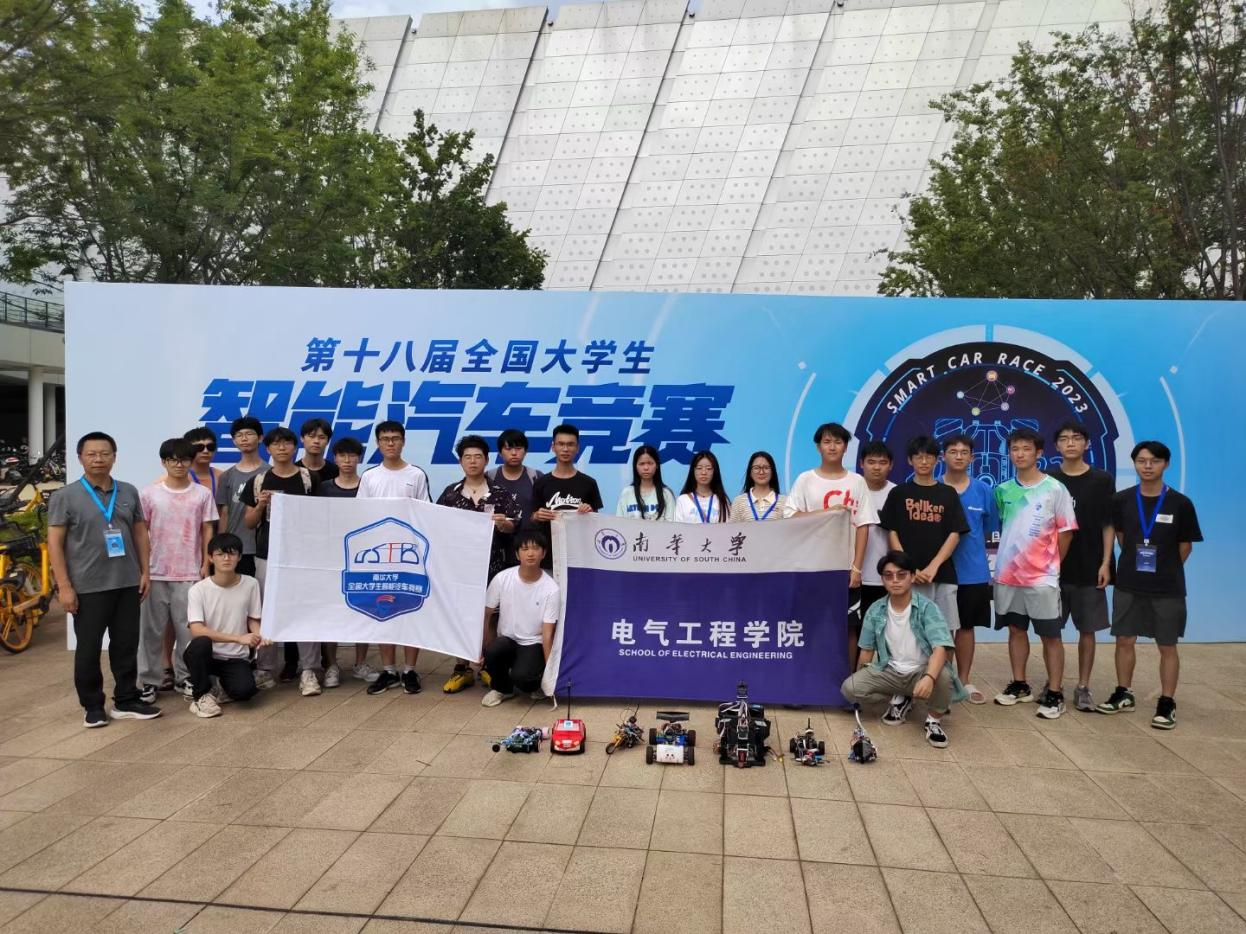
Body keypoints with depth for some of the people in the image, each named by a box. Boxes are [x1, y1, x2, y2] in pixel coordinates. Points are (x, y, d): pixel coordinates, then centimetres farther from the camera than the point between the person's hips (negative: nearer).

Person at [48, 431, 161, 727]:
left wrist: (145, 571, 6)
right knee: (88, 648, 6)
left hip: (127, 583, 3)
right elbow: (55, 543, -6)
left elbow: (140, 533, 13)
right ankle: (93, 706, 19)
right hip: (87, 587, -3)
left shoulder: (129, 492, 8)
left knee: (126, 645, 9)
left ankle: (126, 701, 21)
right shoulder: (65, 496, -4)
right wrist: (64, 586, -11)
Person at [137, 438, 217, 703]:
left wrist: (205, 566, 1)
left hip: (190, 573, 0)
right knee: (152, 629, 5)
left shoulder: (202, 494, 2)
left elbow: (207, 532, 5)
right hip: (156, 572, 0)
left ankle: (184, 677, 16)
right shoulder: (149, 494, 1)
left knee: (187, 628, 4)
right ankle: (149, 681, 15)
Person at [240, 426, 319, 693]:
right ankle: (264, 670, 18)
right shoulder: (258, 481, 6)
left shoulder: (309, 479, 2)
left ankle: (308, 671, 3)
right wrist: (261, 505, -9)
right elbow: (249, 523, 9)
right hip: (267, 555, 2)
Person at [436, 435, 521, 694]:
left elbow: (514, 527, -4)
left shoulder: (500, 493, 1)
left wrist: (503, 523, -24)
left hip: (491, 565, -1)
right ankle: (462, 669, 15)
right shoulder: (450, 493, 7)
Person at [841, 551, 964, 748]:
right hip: (890, 671, 3)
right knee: (849, 688, -20)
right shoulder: (875, 611, -3)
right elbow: (867, 649, 6)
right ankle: (900, 699, 8)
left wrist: (929, 677, -46)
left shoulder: (927, 608, -16)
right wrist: (861, 680, 1)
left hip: (921, 671, -3)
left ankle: (934, 718, -5)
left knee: (943, 676, -38)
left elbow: (940, 648, -29)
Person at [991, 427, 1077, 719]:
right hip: (1008, 574, 4)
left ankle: (1054, 694, 10)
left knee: (1050, 635, 2)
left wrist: (1052, 564, 1)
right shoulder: (1002, 490, 6)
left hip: (1042, 577, -4)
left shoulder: (1055, 489, -6)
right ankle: (1019, 685, 25)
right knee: (1016, 630, 14)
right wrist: (1006, 559, 10)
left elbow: (1065, 532, -2)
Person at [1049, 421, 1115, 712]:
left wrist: (1105, 563, -6)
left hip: (1089, 569, -1)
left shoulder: (1102, 480, 0)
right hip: (1053, 568, 1)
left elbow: (1108, 525, 1)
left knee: (1087, 630, 5)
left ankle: (1083, 687, 16)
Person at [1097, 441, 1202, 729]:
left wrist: (1166, 571, 4)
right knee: (1124, 641, 10)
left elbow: (1185, 546, 1)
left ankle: (1167, 703, 16)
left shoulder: (1180, 503, -7)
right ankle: (1124, 694, 25)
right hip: (1128, 585, 2)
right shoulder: (1122, 500, -1)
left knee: (1167, 646, 6)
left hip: (1167, 588, -2)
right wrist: (1135, 565, 8)